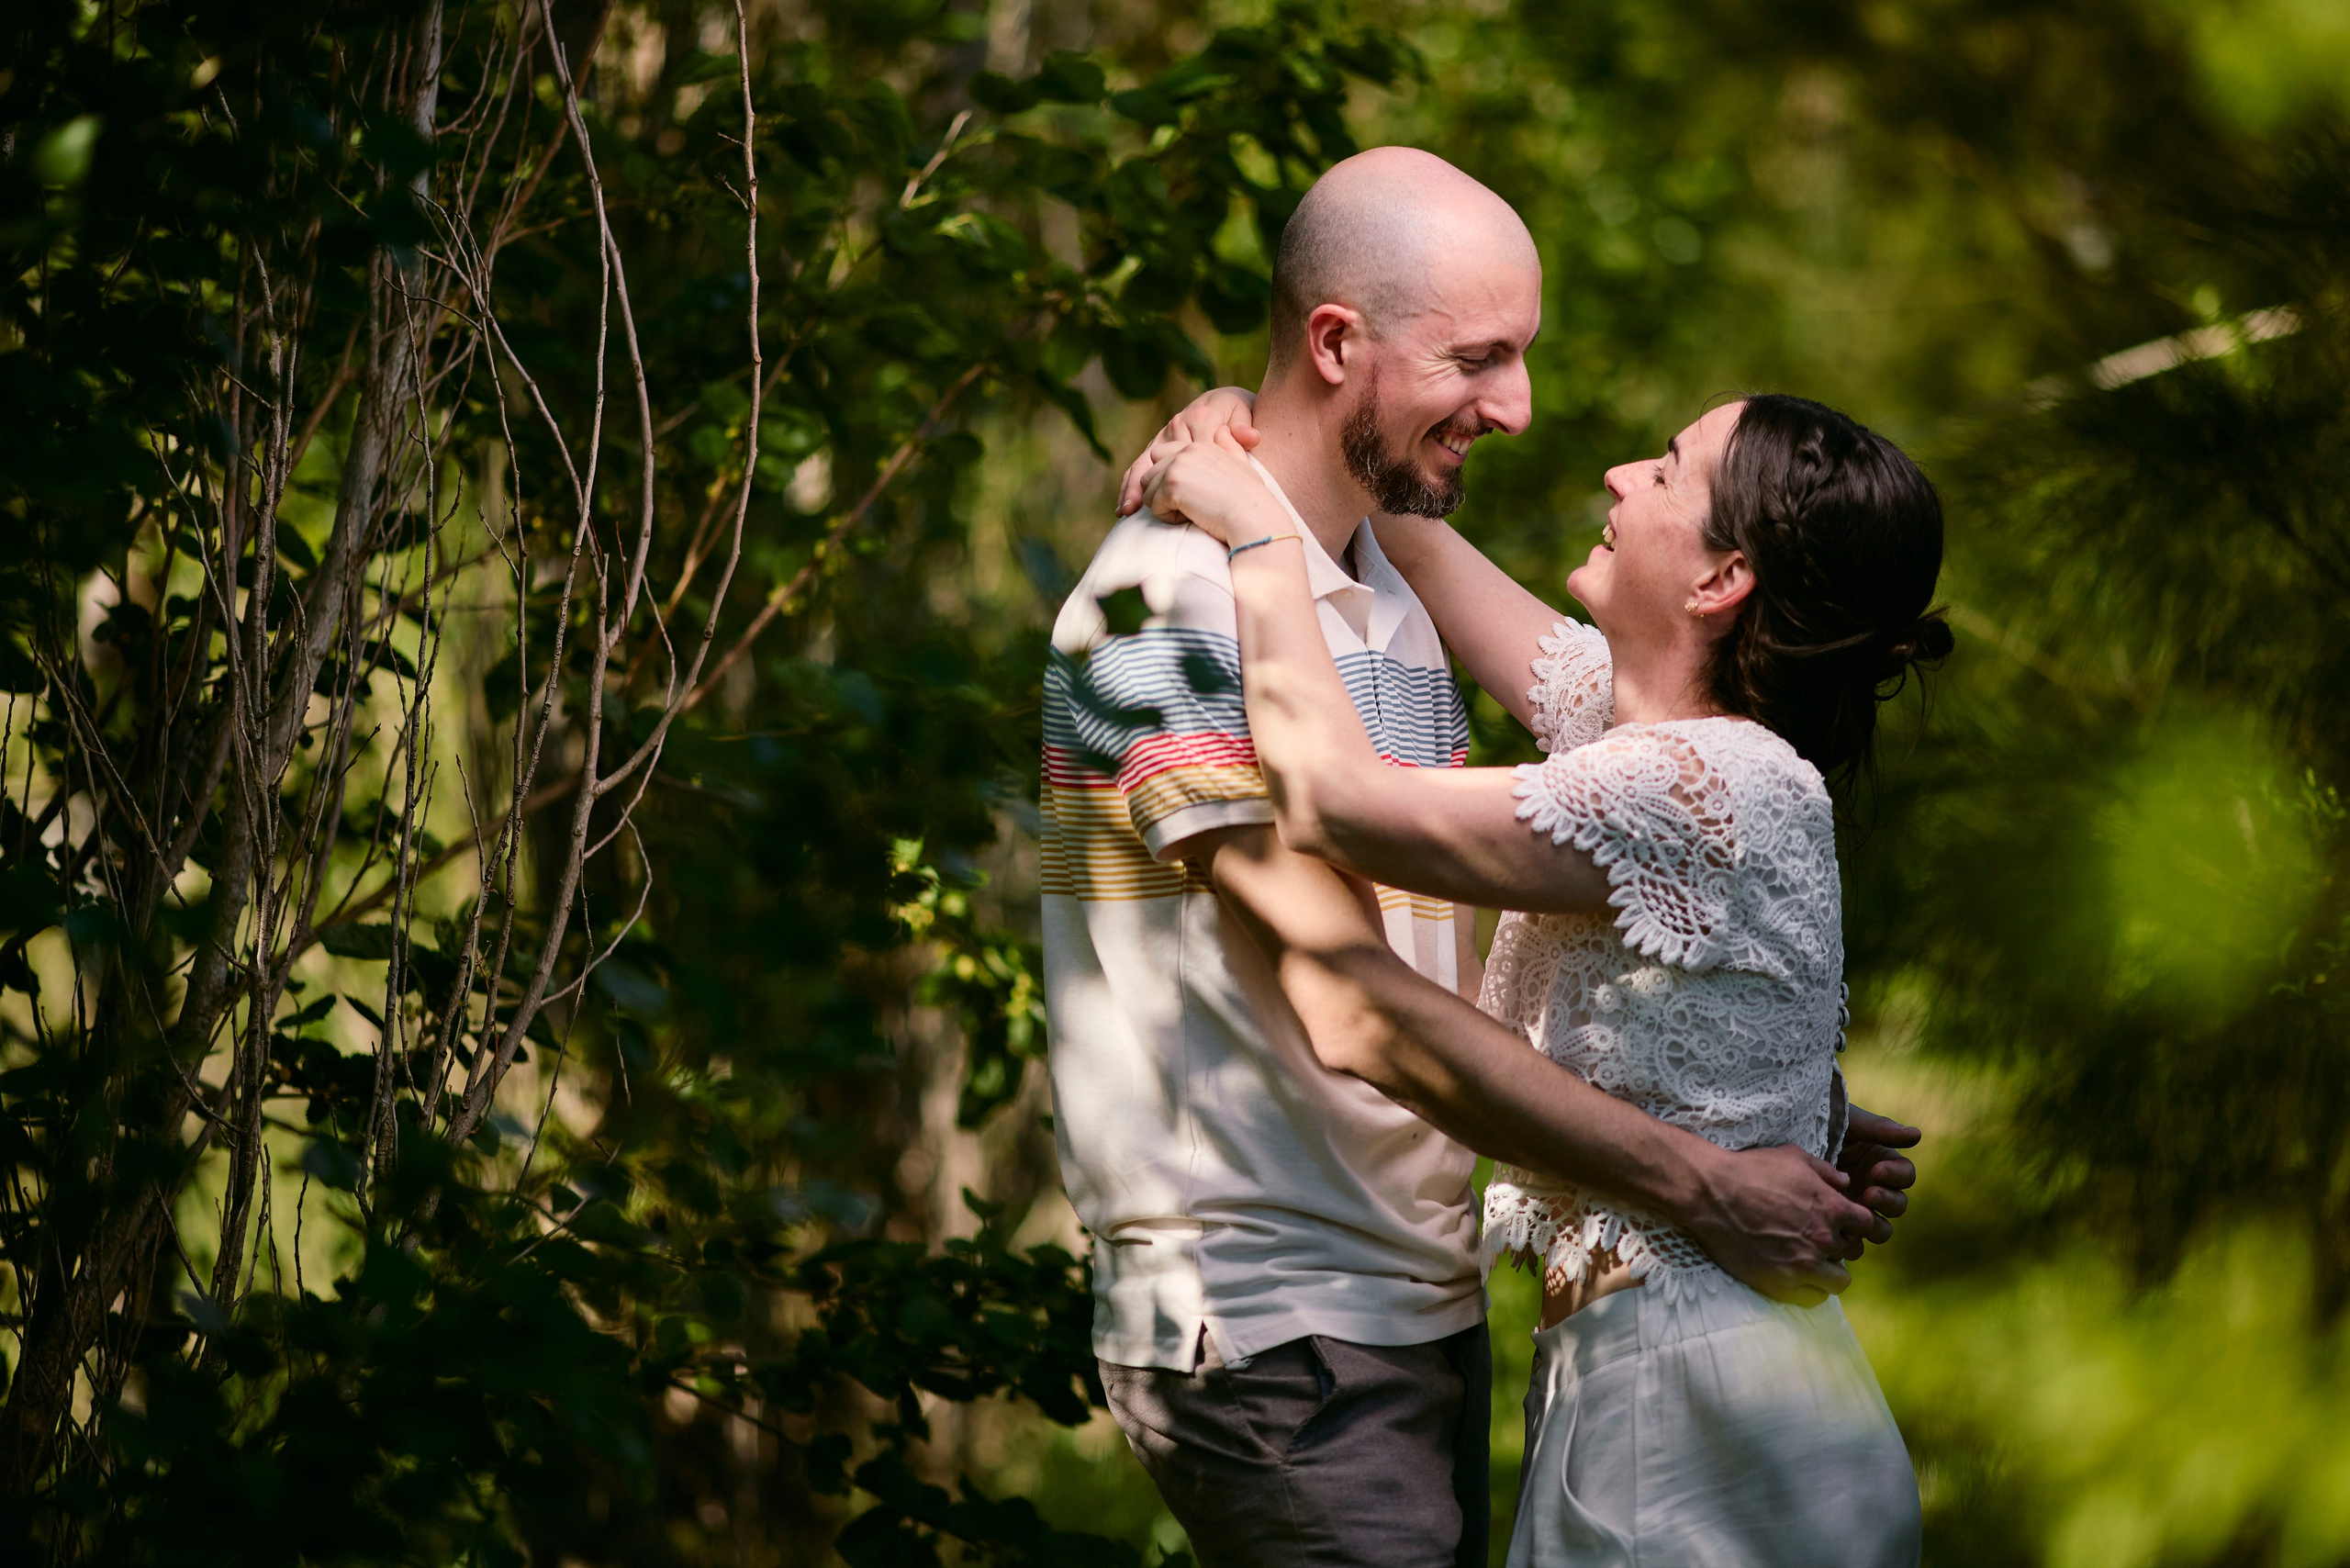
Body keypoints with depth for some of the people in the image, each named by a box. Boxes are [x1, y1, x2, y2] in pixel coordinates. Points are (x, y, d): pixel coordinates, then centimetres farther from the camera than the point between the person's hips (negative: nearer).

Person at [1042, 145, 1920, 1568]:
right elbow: (1357, 1010, -22)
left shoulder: (1394, 594, 16)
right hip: (1273, 1331, -9)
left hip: (1428, 1302, 9)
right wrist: (1702, 1185, -19)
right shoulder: (1173, 605, -15)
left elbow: (1470, 991, 13)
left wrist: (1788, 1135, 2)